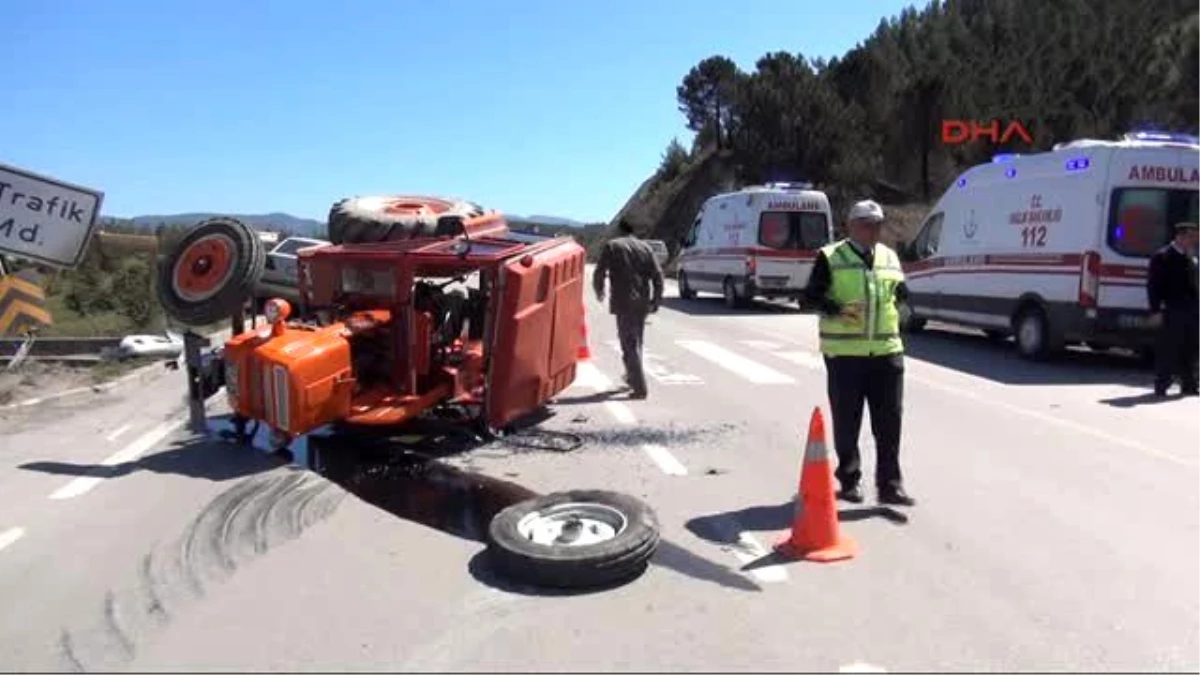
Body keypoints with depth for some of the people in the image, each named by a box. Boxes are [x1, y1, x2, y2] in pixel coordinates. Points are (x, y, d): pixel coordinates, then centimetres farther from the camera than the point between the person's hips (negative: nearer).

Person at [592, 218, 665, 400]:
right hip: (642, 302, 5)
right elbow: (657, 275, 4)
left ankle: (640, 387, -10)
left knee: (630, 344, -5)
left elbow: (599, 272, -2)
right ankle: (632, 377, 37)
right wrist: (656, 300, 10)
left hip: (623, 302, -5)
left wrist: (599, 292, 17)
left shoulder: (611, 246, -1)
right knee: (636, 341, 21)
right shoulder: (645, 247, 9)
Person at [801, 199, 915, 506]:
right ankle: (849, 480, 22)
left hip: (887, 351, 4)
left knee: (889, 421, 2)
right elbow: (810, 296, -4)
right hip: (844, 352, -4)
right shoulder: (830, 257, -1)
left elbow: (901, 296, 27)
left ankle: (890, 484, 11)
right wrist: (837, 310, -19)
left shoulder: (890, 258, 15)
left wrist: (902, 293, 6)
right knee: (846, 421, 6)